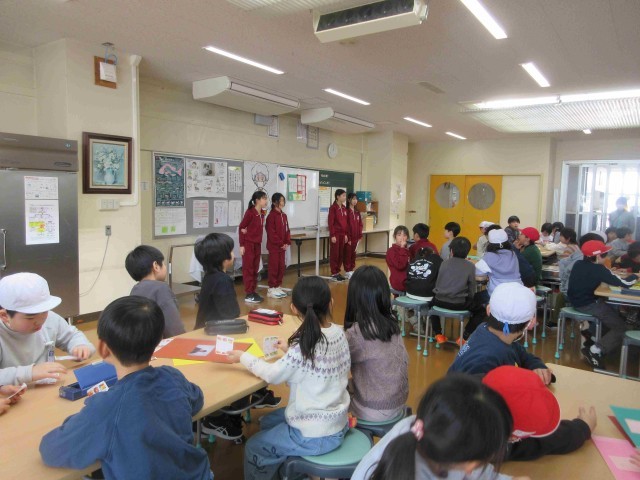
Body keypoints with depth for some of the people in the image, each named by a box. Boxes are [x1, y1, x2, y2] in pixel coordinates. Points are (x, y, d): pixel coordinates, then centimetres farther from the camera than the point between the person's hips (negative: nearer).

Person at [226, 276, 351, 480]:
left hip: (315, 436, -7)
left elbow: (272, 375, -13)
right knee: (268, 422, 24)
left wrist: (243, 357, 0)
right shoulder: (339, 333, -8)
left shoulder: (303, 347, -28)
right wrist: (292, 352, 10)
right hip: (336, 421, 7)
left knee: (253, 447, 12)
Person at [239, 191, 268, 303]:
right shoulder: (250, 212, -13)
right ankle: (248, 295, 3)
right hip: (248, 244, -7)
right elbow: (241, 227, -10)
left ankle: (253, 292, 20)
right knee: (248, 269, -1)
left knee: (255, 269, 11)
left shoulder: (262, 213, 7)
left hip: (257, 244, 7)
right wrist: (241, 245, -11)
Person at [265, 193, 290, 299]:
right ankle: (271, 289, 6)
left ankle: (278, 287, 21)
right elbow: (271, 233, -17)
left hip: (283, 246, 7)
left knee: (281, 267, 11)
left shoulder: (284, 215, 11)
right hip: (274, 246, -7)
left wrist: (287, 242, 0)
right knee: (274, 267, -2)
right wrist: (281, 244, -15)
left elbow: (287, 230, 13)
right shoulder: (271, 216, -12)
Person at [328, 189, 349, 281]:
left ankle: (338, 272, 18)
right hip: (336, 234, -7)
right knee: (334, 254, 0)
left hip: (343, 234, 7)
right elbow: (330, 223, -12)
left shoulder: (344, 208, 11)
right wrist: (332, 235, -16)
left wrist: (346, 234, 11)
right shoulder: (333, 208, -10)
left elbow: (346, 222, 14)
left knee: (341, 254, 9)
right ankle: (334, 273, 7)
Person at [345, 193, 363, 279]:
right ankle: (347, 271, 6)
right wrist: (348, 237, -14)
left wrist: (360, 235, 6)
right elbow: (346, 225, -12)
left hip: (356, 237, 6)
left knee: (353, 253, 12)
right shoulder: (346, 211, -9)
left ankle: (352, 270, 20)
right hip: (348, 237, -6)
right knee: (348, 253, 0)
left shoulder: (357, 212, 12)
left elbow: (360, 224, 14)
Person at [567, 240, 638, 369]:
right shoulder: (599, 269, -18)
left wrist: (609, 273, 7)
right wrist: (635, 276, 5)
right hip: (588, 305, -8)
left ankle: (592, 340, 29)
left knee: (612, 313, 29)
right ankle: (595, 351, -12)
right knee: (621, 327, 0)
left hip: (575, 302, 8)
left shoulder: (578, 264, 3)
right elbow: (624, 283, -15)